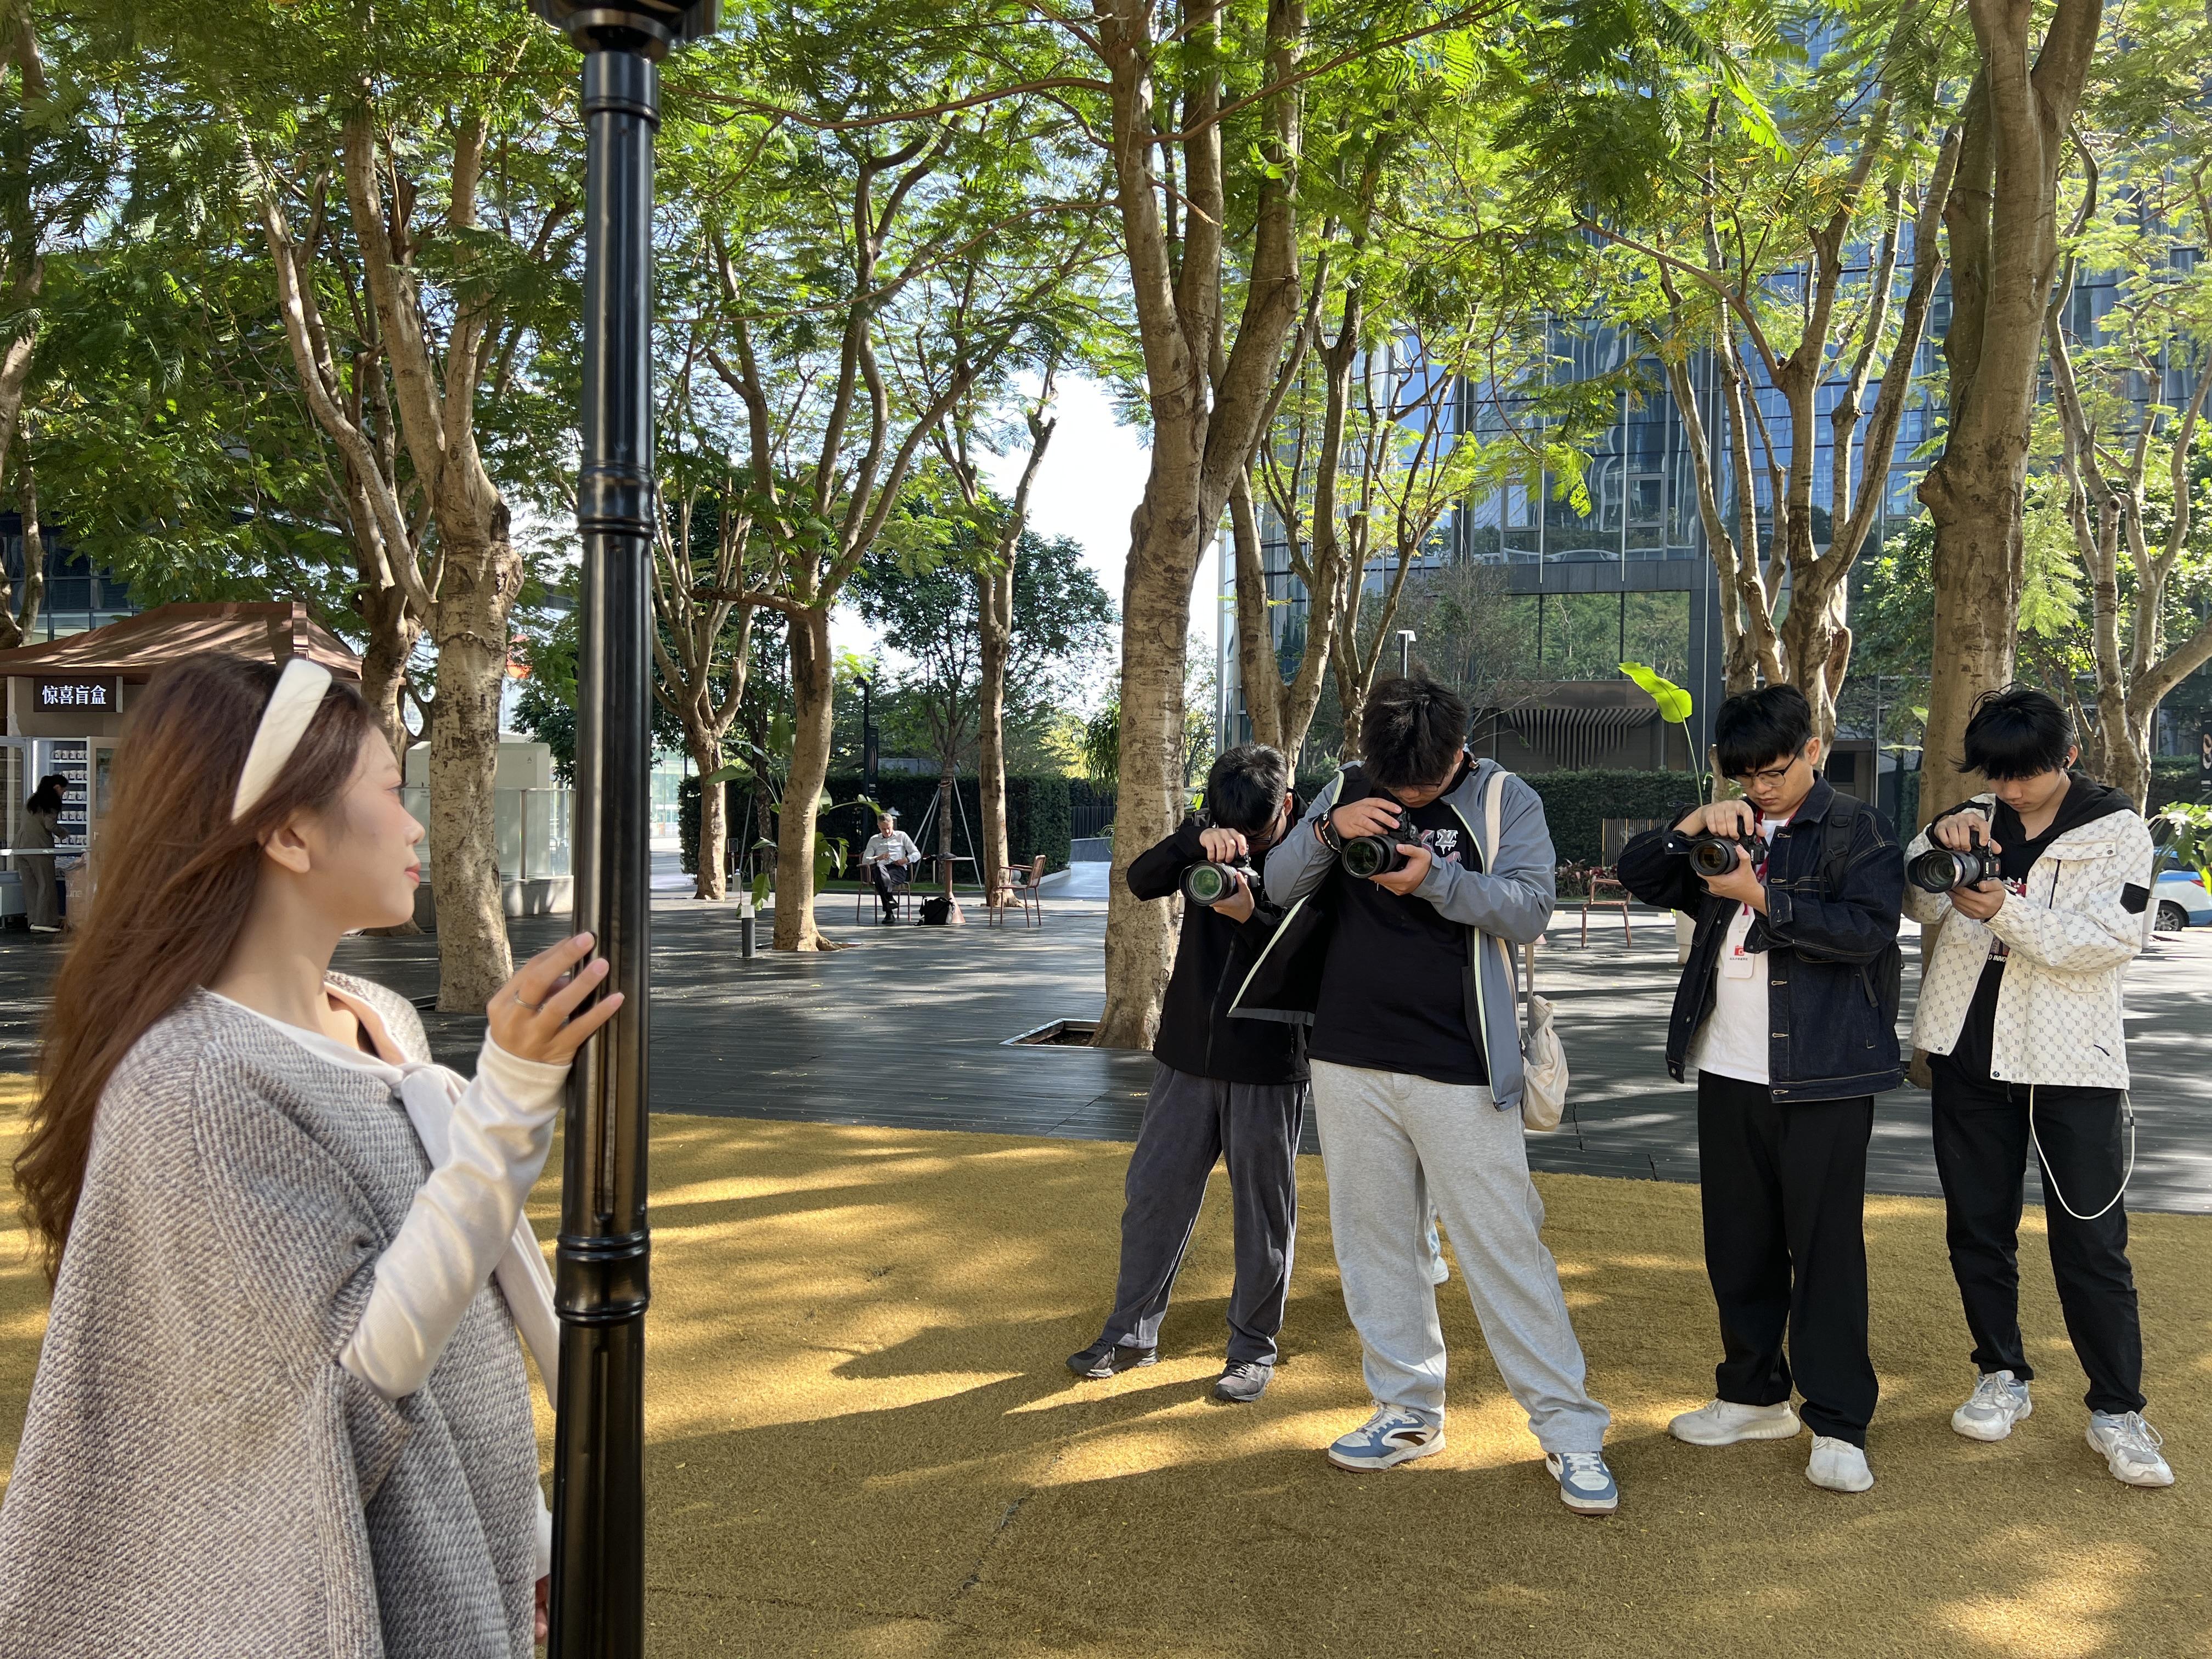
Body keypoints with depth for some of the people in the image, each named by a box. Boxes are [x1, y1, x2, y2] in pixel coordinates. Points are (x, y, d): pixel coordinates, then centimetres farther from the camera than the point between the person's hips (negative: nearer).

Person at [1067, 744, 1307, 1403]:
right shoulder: (1214, 838, 1)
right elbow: (1141, 881, -13)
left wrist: (1252, 918, -31)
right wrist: (1196, 839, -30)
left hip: (1269, 1066, -4)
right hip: (1189, 1054, 4)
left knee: (1264, 1211, 7)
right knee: (1153, 1191, 9)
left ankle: (1254, 1346, 22)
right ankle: (1132, 1332, 23)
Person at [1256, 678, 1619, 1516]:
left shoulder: (1506, 801, -2)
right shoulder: (1345, 789, 8)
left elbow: (1530, 911, -11)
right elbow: (1281, 887, 3)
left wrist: (1437, 879, -26)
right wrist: (1329, 830, -16)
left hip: (1457, 1070, -4)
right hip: (1349, 1060, 4)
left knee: (1504, 1246, -3)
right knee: (1376, 1241, 12)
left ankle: (1569, 1429, 9)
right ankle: (1409, 1410, 26)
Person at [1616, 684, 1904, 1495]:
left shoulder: (1857, 828, -3)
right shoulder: (1728, 833, 14)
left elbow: (1866, 929, -16)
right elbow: (1638, 872, 6)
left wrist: (1758, 894, -20)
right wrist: (1693, 825, -11)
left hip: (1822, 1076, -6)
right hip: (1727, 1071, 6)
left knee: (1826, 1244, -2)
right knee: (1738, 1242, 13)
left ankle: (1838, 1423, 7)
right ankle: (1755, 1395, 27)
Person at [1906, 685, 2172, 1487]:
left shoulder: (2117, 831, -2)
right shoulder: (1977, 819, 6)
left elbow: (2112, 940, -13)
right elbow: (1923, 904, -3)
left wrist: (2004, 910, -24)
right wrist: (1939, 842, -23)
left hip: (2069, 1060, -3)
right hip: (1969, 1051, 3)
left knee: (2092, 1243, -1)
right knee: (1977, 1226, 12)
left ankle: (2118, 1412, 11)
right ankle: (2002, 1377, 27)